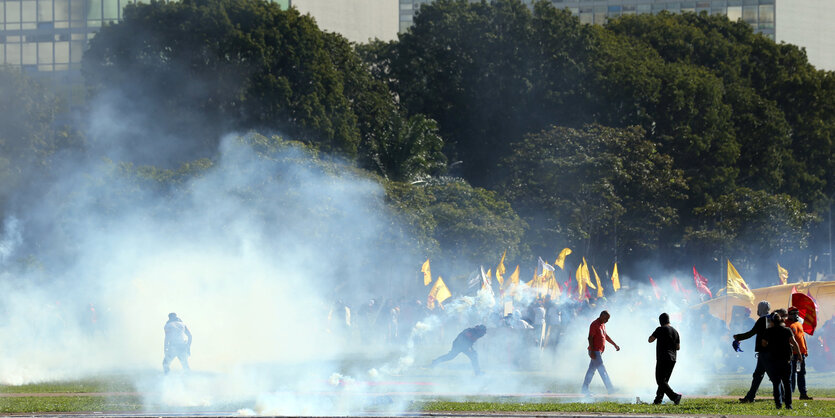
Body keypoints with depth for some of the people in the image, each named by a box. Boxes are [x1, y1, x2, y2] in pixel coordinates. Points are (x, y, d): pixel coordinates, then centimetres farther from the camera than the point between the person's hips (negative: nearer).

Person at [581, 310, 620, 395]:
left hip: (599, 351, 10)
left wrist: (615, 345, 28)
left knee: (591, 370, 10)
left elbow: (606, 336, 28)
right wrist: (592, 351, -24)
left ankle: (585, 389, 13)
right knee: (602, 370, -9)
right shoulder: (594, 324, -14)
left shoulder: (603, 325, 15)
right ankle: (610, 389, -11)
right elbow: (590, 338, -19)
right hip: (595, 351, -10)